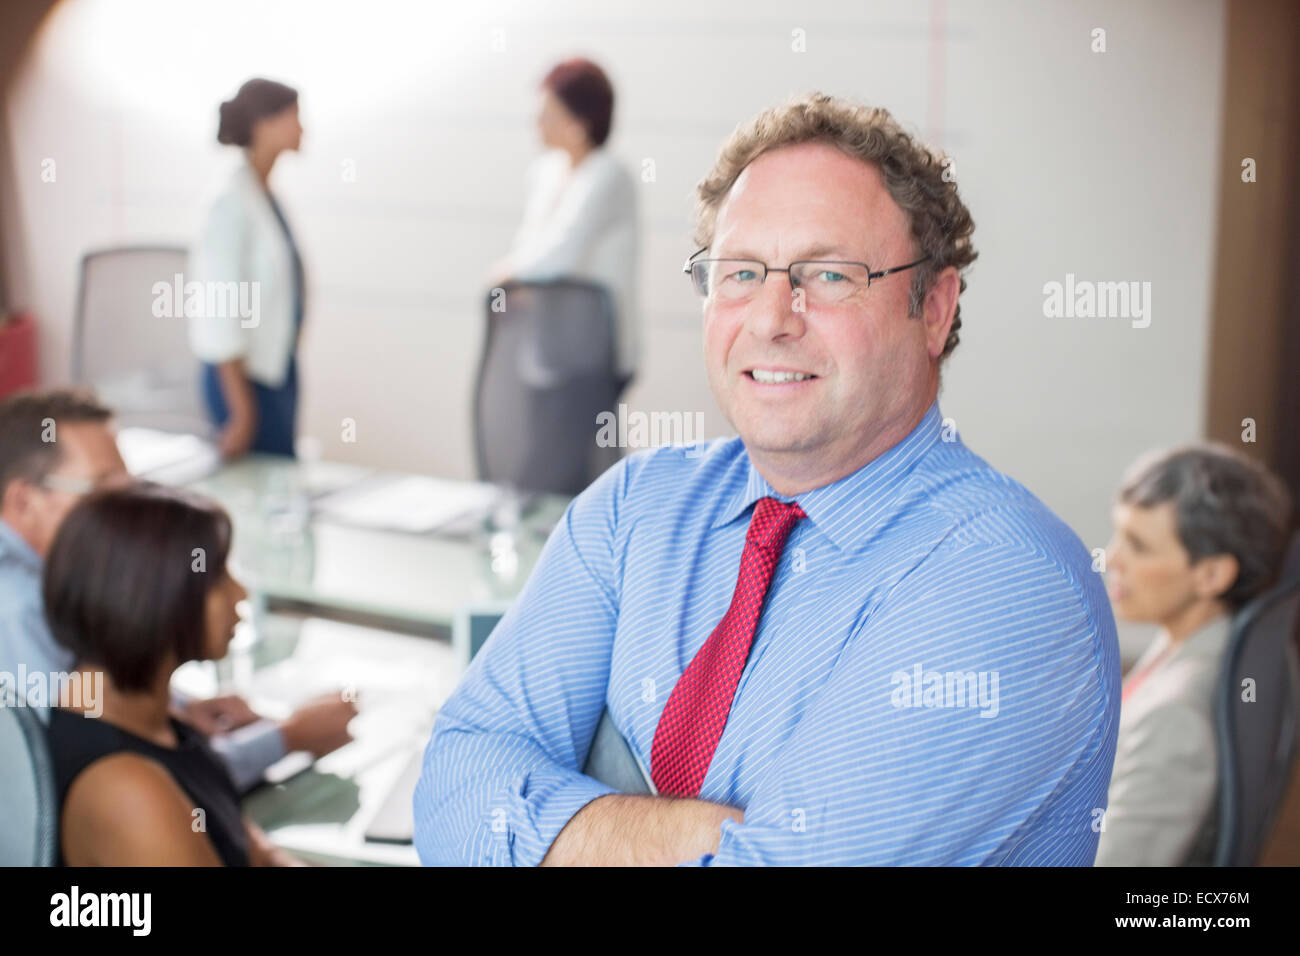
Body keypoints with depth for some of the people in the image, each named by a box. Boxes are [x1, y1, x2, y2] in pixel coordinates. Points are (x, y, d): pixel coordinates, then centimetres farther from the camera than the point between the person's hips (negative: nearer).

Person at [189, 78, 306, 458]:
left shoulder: (267, 196, 8)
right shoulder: (233, 203, -15)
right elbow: (218, 310, -17)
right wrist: (241, 410, -18)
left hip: (279, 368, 8)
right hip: (247, 377, -8)